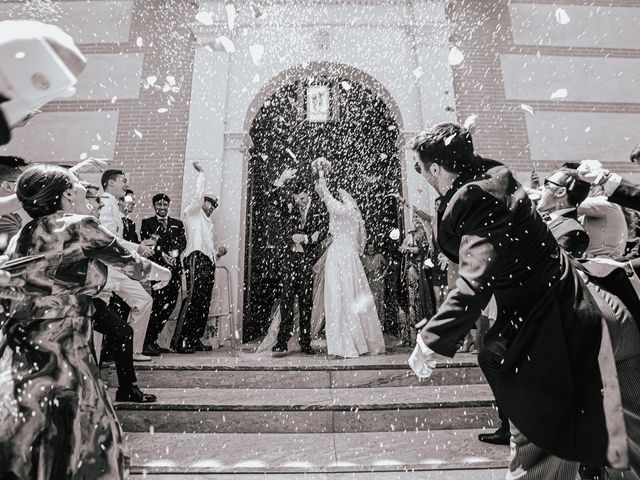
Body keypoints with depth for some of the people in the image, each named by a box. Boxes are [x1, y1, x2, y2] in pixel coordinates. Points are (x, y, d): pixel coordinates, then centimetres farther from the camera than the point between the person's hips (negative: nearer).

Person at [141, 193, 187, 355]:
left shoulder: (177, 224, 21)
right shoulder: (147, 223, 11)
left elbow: (182, 241, 8)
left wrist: (175, 252, -11)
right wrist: (162, 254, -15)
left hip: (174, 268, 4)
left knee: (169, 305, 2)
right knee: (158, 304, -12)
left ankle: (153, 340, 15)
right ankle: (148, 343, -2)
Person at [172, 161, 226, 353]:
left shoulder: (208, 223, 33)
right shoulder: (192, 212, 12)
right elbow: (198, 194, -5)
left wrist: (218, 253, 14)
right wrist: (201, 173, 3)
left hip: (208, 262, 8)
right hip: (196, 258, -8)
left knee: (204, 303, 4)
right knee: (192, 299, -17)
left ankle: (195, 340, 9)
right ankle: (179, 341, -15)